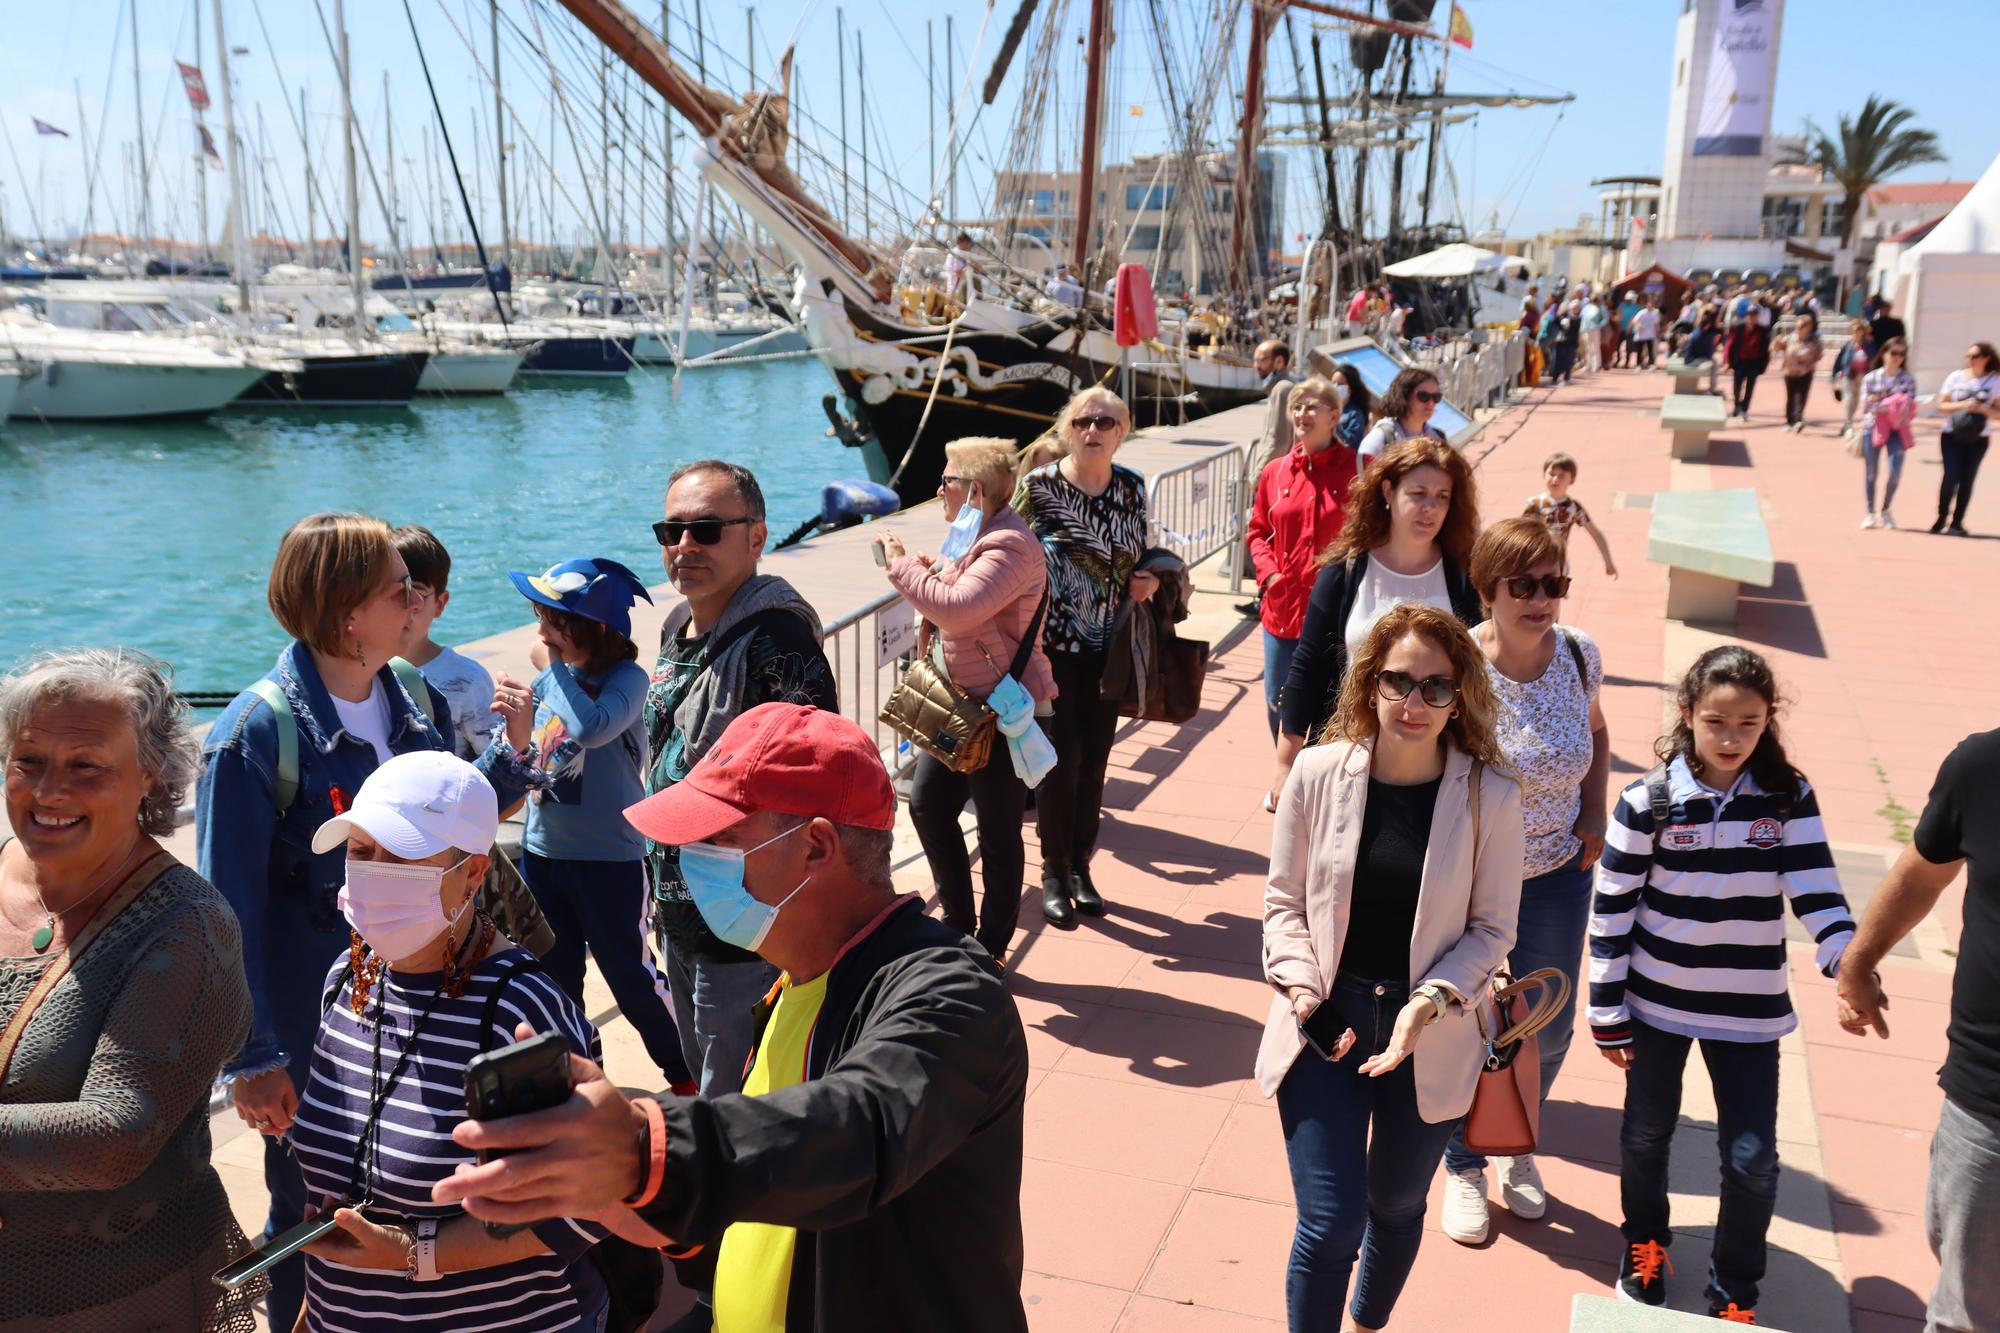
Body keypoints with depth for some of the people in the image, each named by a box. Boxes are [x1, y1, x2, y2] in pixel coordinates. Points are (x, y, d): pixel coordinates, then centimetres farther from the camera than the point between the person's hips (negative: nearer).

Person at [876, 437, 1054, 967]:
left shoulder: (1011, 546, -21)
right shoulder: (979, 536, 12)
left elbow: (957, 609, -32)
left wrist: (902, 566, -20)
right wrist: (933, 569, 6)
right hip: (963, 704, 10)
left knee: (998, 832, 2)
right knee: (927, 803, 13)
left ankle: (991, 948, 17)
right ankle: (958, 924, 28)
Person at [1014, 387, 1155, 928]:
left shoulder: (1132, 487, 5)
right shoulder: (1038, 487, -9)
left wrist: (1150, 580, -5)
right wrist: (1030, 645, -14)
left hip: (1109, 649, 4)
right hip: (1055, 645, -4)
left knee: (1095, 757, 9)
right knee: (1063, 756, -4)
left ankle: (1081, 865, 24)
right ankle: (1055, 871, 13)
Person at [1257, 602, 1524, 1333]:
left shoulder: (1490, 796, -12)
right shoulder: (1318, 773, -11)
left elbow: (1491, 928, -4)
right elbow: (1283, 900, -1)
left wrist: (1430, 1001, -17)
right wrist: (1300, 987, -15)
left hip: (1430, 1036, 1)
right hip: (1326, 1021, -1)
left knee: (1396, 1208, 21)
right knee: (1331, 1224, -5)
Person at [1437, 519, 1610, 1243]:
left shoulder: (1579, 653, -8)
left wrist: (1594, 813, 3)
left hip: (1557, 872, 4)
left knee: (1549, 1026, 15)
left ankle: (1518, 1148, 44)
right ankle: (1464, 1167, 36)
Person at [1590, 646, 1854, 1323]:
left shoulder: (1789, 798, -5)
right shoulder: (1648, 801, -11)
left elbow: (1817, 893, -8)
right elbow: (1611, 908, -7)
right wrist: (1607, 1012, -5)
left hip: (1749, 1008, 1)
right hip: (1657, 1002, -1)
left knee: (1753, 1158, 4)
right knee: (1647, 1132, 17)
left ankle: (1735, 1290, 27)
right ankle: (1644, 1242, 44)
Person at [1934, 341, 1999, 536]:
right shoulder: (1956, 377, 2)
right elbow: (1941, 405, 1)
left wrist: (1980, 408, -18)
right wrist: (1962, 405, -16)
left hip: (1978, 438, 0)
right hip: (1953, 436, 0)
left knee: (1967, 480, 3)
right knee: (1951, 476, -9)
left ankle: (1957, 522, 11)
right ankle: (1941, 517, 6)